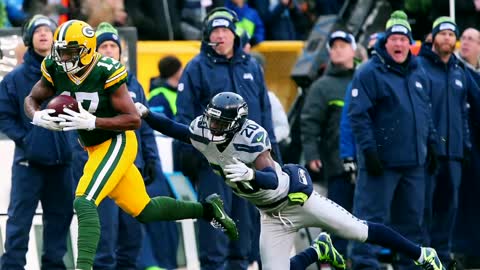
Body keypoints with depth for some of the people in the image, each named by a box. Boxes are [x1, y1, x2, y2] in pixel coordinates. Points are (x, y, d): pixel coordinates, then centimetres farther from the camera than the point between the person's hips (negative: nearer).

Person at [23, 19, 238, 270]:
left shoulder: (106, 72, -24)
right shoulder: (54, 70, -8)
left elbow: (133, 119, -23)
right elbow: (32, 99, 6)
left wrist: (91, 122, -33)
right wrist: (37, 117, -18)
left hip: (116, 143, -7)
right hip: (95, 147, 7)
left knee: (84, 202, -25)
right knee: (143, 211, 16)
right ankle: (208, 208, 35)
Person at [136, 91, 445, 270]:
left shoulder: (251, 137, -30)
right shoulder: (203, 134, -11)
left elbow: (272, 180, -37)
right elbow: (174, 128, 2)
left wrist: (251, 174, -57)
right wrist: (145, 114, -12)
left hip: (297, 196, -6)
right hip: (273, 214, 6)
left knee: (360, 231, 0)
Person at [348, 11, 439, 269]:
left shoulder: (418, 73, 16)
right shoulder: (369, 73, -7)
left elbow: (426, 113, 26)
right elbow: (358, 115, -12)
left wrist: (431, 145, 20)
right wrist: (368, 150, -18)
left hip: (414, 161, 7)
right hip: (382, 161, -7)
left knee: (412, 217, 11)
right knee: (372, 215, -8)